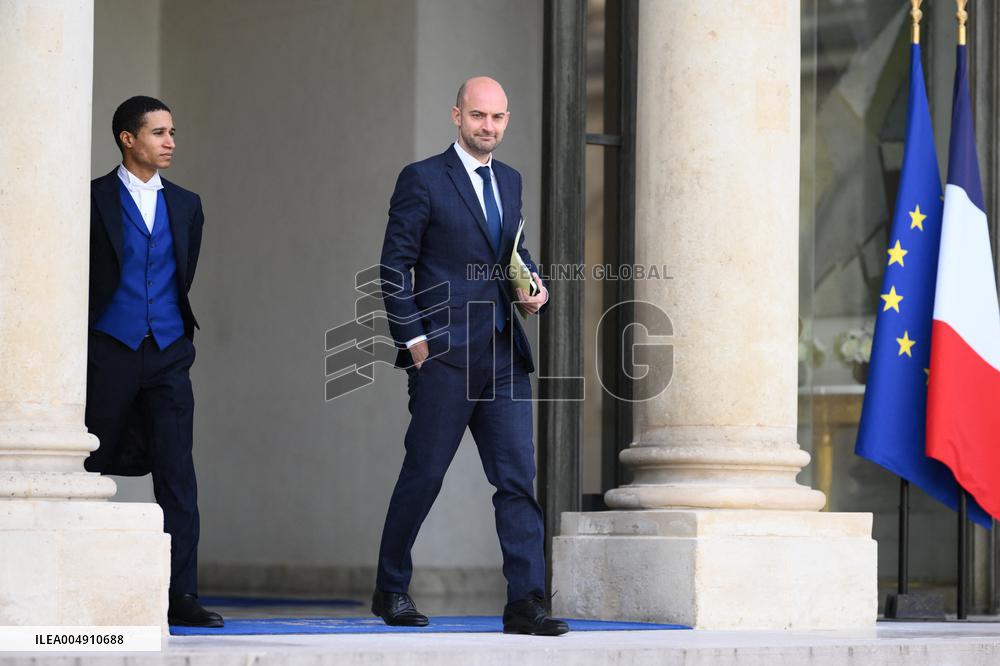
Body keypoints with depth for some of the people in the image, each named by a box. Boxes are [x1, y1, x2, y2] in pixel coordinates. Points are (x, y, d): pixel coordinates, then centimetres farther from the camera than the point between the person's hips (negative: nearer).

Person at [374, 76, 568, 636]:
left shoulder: (510, 181, 15)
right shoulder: (422, 180, -3)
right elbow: (395, 266, -4)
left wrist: (534, 285, 4)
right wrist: (413, 339, -10)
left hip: (504, 355, 5)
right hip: (444, 356, -5)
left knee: (519, 478, -3)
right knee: (424, 474, 3)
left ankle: (527, 602, -6)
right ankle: (391, 591, 19)